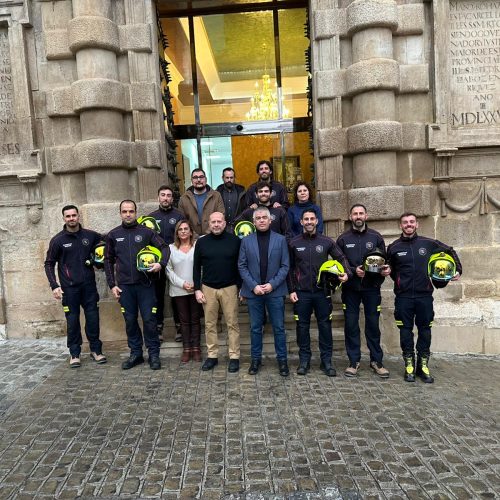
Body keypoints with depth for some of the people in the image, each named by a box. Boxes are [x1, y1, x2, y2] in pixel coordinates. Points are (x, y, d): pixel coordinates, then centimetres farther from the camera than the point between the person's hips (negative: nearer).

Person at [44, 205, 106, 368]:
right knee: (72, 321, 4)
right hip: (69, 287, -1)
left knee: (93, 318, 5)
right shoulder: (58, 240, -1)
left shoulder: (90, 235, 3)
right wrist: (54, 286, -7)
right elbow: (49, 264, 2)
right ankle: (74, 353, 18)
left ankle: (96, 350, 19)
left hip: (89, 285, 2)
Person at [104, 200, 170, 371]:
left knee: (149, 319, 0)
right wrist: (112, 285, 4)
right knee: (130, 320, 9)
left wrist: (161, 263, -18)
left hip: (145, 284, -2)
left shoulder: (146, 232, 1)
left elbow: (165, 247, 1)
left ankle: (154, 354, 13)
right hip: (124, 286, 2)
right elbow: (108, 261, 10)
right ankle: (136, 353, 24)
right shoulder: (113, 235, 7)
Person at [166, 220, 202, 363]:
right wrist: (182, 283, -8)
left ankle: (196, 347, 17)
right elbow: (168, 269, 1)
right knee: (184, 320, 9)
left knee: (195, 319, 8)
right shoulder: (171, 248, 4)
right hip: (179, 290, 1)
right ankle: (186, 348, 18)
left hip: (195, 289, -1)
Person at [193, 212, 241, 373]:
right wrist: (197, 289, 1)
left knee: (232, 323, 2)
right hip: (208, 288, 2)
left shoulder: (235, 240, -1)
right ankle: (212, 356, 20)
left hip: (230, 288, -2)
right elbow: (197, 267, 7)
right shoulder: (201, 242, 4)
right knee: (210, 324, 8)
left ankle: (234, 357, 12)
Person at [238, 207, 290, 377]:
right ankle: (256, 359, 23)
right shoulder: (246, 241, 4)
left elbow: (285, 266, -1)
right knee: (255, 328, 10)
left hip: (275, 291, -1)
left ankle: (282, 359, 20)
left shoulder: (280, 239, 2)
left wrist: (272, 284, -11)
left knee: (279, 328, 6)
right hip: (253, 291, 1)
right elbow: (242, 266, 1)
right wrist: (253, 286, -9)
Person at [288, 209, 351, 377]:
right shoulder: (294, 243, 4)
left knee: (325, 325, 4)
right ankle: (304, 360, 18)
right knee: (302, 326, 6)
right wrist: (291, 290, 0)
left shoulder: (326, 242, 4)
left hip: (322, 291, 0)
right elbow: (289, 268, 6)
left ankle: (326, 361, 15)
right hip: (301, 293, 0)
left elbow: (341, 258, 8)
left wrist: (346, 273, -12)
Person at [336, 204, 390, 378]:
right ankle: (354, 361, 16)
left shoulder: (376, 237, 6)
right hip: (350, 288, 0)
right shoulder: (343, 239, 4)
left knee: (373, 324, 6)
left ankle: (376, 360, 20)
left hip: (371, 287, 0)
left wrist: (385, 270, -12)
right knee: (351, 325, 5)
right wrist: (353, 271, -15)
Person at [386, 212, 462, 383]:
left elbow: (450, 251, 15)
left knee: (425, 330, 7)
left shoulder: (428, 243, 1)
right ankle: (409, 365, 15)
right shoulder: (394, 247, 0)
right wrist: (400, 282, 7)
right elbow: (390, 269, 15)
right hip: (404, 297, -1)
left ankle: (423, 365, 18)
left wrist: (458, 270, 7)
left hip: (424, 294, 1)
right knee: (406, 330, 4)